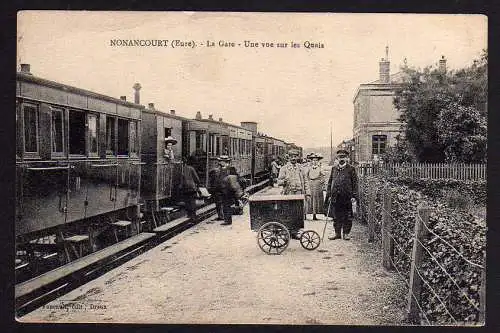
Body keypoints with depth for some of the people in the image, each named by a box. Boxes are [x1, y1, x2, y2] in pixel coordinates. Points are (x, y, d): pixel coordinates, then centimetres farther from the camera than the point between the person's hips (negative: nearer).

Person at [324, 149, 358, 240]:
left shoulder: (351, 169, 1)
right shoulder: (334, 168, 11)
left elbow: (355, 183, 0)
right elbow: (330, 182, 15)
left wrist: (354, 196, -7)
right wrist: (329, 194, 9)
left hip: (347, 196, -3)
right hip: (335, 196, 3)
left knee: (347, 216, 4)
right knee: (336, 216, 9)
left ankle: (346, 233, 15)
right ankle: (337, 233, 18)